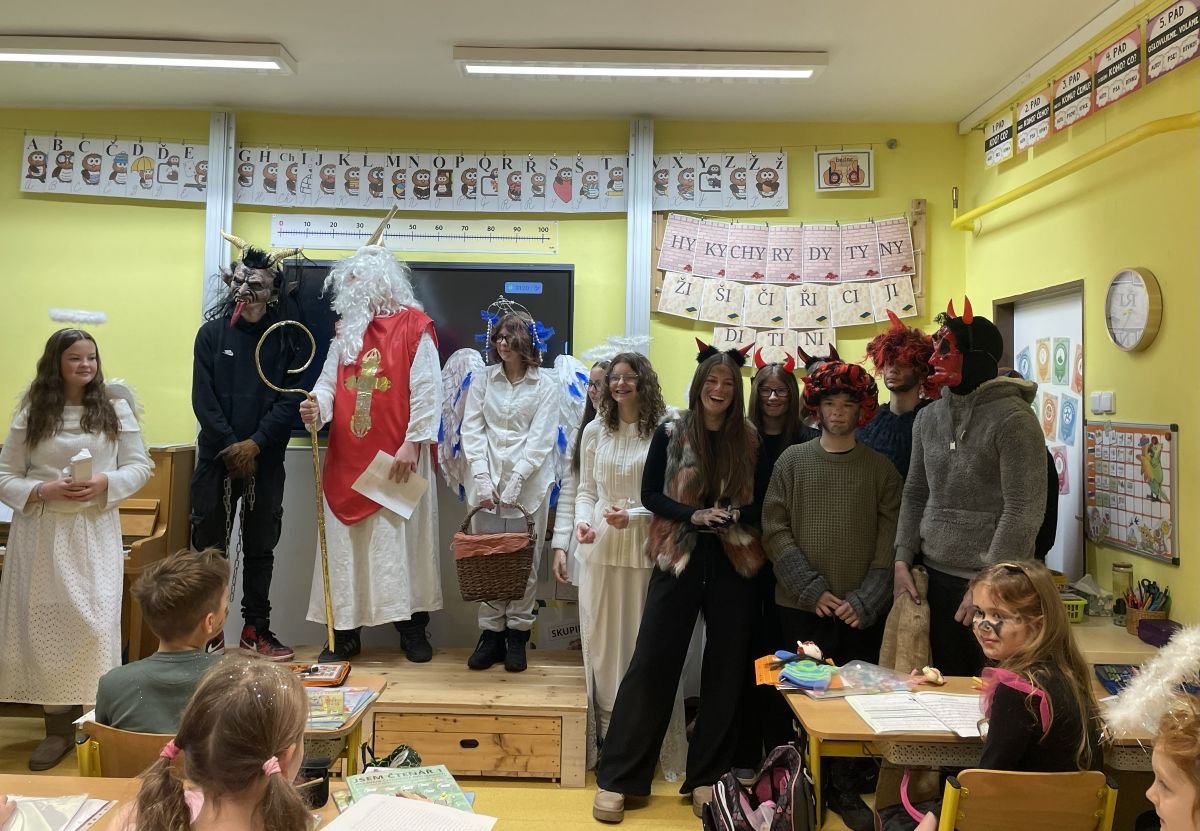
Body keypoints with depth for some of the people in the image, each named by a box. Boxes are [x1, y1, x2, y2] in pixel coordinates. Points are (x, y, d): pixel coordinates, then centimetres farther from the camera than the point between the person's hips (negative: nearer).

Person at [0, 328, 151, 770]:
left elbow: (140, 466, 2)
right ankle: (57, 727, 17)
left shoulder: (115, 408, 2)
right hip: (41, 533, 1)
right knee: (45, 626, 5)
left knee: (95, 624, -5)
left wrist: (107, 482, -16)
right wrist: (43, 490, -15)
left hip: (95, 532, -1)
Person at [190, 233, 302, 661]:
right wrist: (232, 446, -9)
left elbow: (289, 399, -4)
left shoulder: (285, 338, 1)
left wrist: (255, 444, -13)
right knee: (209, 542, 5)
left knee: (260, 545, 8)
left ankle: (256, 629, 18)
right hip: (217, 455, 0)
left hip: (265, 460, 0)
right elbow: (203, 399, -3)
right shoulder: (212, 332, 1)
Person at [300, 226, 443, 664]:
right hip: (347, 458, 6)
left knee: (403, 541, 2)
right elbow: (329, 382, 9)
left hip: (396, 458, -5)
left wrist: (413, 443, -15)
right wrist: (317, 405, -13)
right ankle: (344, 631, 18)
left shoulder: (414, 327, -5)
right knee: (345, 544, 8)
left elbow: (427, 392, -10)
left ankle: (413, 627, 14)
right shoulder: (346, 329, 14)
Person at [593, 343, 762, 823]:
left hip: (732, 562, 2)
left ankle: (707, 776, 23)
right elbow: (650, 494, -1)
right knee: (652, 662, -2)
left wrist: (736, 515, -13)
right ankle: (616, 777, 9)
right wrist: (693, 515, -15)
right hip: (680, 559, -2)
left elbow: (758, 500, 8)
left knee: (726, 667, 7)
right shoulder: (671, 433, -1)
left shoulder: (748, 438, 4)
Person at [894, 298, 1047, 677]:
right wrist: (902, 560, 5)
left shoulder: (1013, 420, -12)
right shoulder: (927, 418, 8)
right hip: (935, 578, 6)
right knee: (946, 685, 15)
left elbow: (1023, 511, -15)